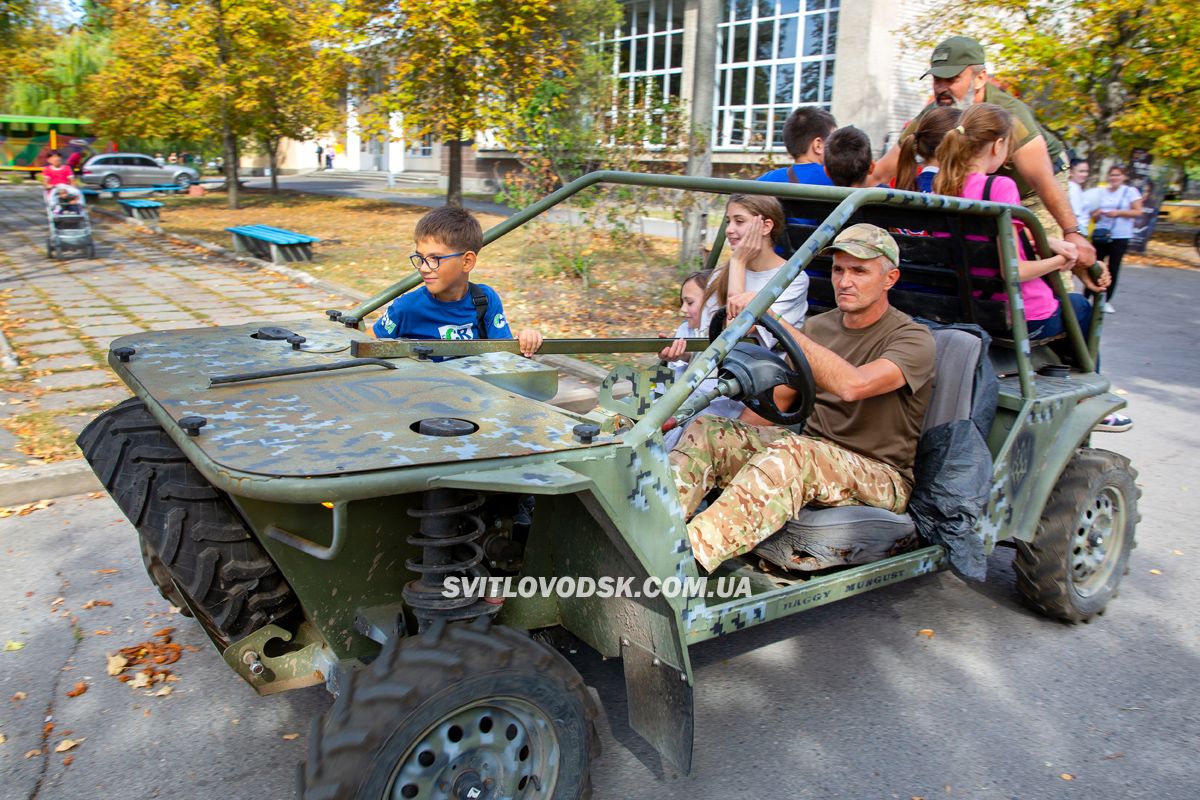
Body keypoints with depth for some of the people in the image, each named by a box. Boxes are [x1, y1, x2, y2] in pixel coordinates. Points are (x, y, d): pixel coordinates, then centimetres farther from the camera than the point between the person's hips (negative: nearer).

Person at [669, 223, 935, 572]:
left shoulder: (913, 339, -11)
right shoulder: (817, 327, 9)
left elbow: (851, 385, -32)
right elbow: (778, 400, 15)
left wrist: (774, 322, -33)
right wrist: (732, 436, -1)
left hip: (879, 476, -6)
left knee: (793, 452, -38)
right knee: (706, 429, -12)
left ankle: (686, 557, -50)